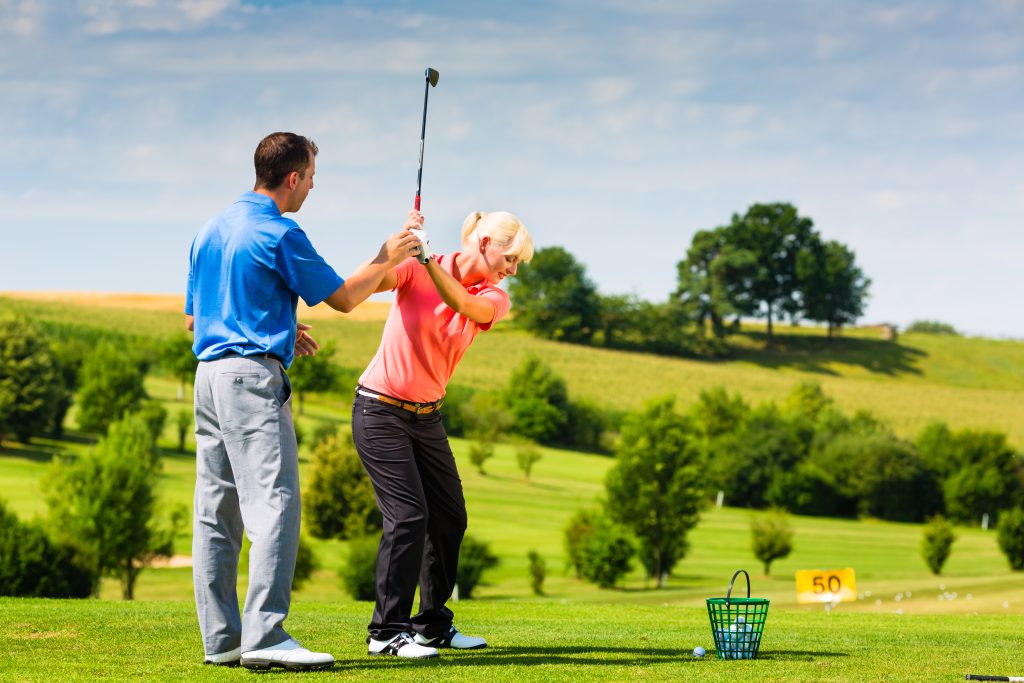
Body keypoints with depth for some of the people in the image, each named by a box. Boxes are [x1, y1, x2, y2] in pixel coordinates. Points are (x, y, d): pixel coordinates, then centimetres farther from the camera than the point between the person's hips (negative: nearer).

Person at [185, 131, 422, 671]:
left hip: (209, 373, 9)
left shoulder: (209, 231, 15)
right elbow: (343, 297, -2)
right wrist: (388, 259, 15)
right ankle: (264, 634, -20)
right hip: (253, 375, -9)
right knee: (275, 504, -12)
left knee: (216, 512, 8)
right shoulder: (279, 235, -9)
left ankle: (220, 637, 9)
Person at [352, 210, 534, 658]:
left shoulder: (494, 299, -1)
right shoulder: (414, 270, -12)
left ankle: (433, 625, 22)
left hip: (426, 415, 7)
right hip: (381, 410, -7)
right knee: (408, 515, -15)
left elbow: (463, 304, -24)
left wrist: (427, 256, -36)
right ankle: (387, 632, -9)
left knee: (449, 518, 9)